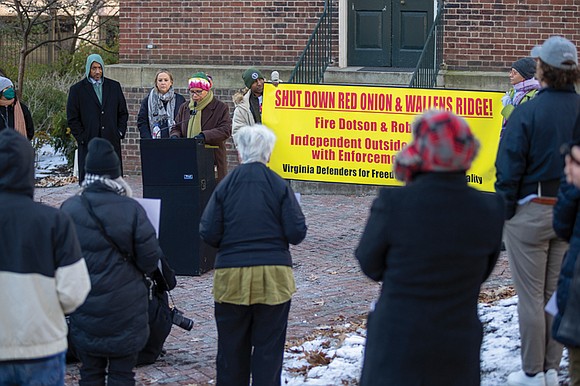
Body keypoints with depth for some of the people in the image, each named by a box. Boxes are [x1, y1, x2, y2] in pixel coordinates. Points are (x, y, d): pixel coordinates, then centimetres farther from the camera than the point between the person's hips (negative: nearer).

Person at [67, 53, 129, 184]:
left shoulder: (114, 86, 13)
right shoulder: (77, 89, 4)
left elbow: (123, 112, 16)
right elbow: (72, 118, 3)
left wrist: (120, 132, 4)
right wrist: (81, 138, -5)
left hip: (112, 142, 2)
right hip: (89, 143, -2)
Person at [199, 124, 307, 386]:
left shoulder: (225, 186, -3)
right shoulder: (280, 186, -5)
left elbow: (208, 233, -6)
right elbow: (296, 233, -9)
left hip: (231, 274, 1)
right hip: (273, 275, -1)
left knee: (231, 344, 12)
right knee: (268, 345, 6)